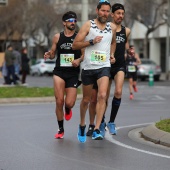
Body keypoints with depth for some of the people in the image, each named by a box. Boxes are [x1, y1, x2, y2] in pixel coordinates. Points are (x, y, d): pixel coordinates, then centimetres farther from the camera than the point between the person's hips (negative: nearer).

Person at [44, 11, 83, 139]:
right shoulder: (58, 37, 6)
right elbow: (53, 53, 14)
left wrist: (79, 60, -20)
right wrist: (49, 55, -9)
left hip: (73, 73, -1)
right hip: (59, 72, 1)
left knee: (69, 103, -7)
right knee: (59, 101, -8)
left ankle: (68, 109, 34)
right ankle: (61, 129, 9)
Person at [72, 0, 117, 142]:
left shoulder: (112, 27, 8)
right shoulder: (88, 25, -2)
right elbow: (75, 45, -5)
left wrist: (112, 54, 13)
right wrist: (91, 41, -16)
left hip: (104, 67, 1)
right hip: (88, 67, -1)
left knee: (102, 96, -20)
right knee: (86, 100, 11)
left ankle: (96, 130, -21)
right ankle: (82, 125, 35)